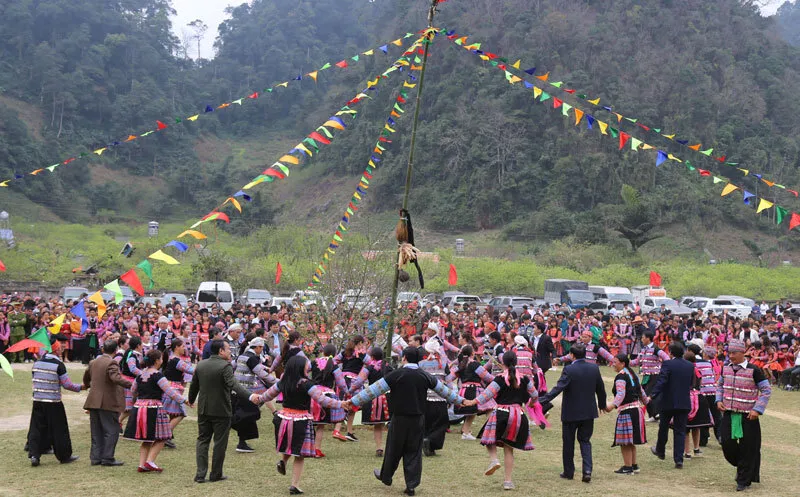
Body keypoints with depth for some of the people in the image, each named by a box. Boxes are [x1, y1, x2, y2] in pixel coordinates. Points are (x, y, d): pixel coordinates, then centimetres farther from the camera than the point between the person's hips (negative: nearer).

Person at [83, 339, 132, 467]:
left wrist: (87, 385, 51)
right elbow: (116, 378, -29)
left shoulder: (93, 362, 13)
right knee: (111, 431, -1)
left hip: (93, 402, 8)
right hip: (108, 402, -8)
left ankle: (95, 457, 15)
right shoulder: (111, 363, -13)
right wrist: (132, 385, -31)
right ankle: (107, 458, -2)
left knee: (96, 431, 13)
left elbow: (86, 376, 30)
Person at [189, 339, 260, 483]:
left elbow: (194, 385, 15)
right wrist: (250, 396, -40)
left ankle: (201, 474, 5)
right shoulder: (225, 366, -16)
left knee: (202, 440, 11)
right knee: (220, 443, 6)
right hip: (221, 411, -5)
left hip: (203, 410, 5)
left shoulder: (200, 365, 4)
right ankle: (216, 474, 13)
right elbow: (234, 384, -30)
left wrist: (191, 400, 32)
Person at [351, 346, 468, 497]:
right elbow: (444, 390, 14)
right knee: (414, 451, 9)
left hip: (400, 418, -3)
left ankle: (386, 477, 32)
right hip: (418, 419, 3)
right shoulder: (425, 376, 2)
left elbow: (374, 390, -12)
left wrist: (354, 402, -7)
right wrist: (462, 401, 30)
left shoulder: (397, 374, -11)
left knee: (394, 449, 13)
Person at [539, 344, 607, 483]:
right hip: (589, 412, 4)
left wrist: (542, 401, -27)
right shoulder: (594, 368, -1)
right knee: (585, 441, 13)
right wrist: (602, 404, 26)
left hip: (571, 413, -4)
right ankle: (587, 470, -3)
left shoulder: (569, 370, -17)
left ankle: (569, 472, 20)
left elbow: (558, 388, -25)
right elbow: (600, 389, 9)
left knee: (568, 443, 11)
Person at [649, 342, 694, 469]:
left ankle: (660, 451, 36)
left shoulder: (667, 364, -13)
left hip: (667, 402, -3)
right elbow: (691, 383, 12)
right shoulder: (690, 366, 4)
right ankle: (679, 460, -2)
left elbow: (661, 381, -21)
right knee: (680, 431, 5)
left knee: (663, 427, 18)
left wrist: (652, 396, -21)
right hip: (684, 403, 3)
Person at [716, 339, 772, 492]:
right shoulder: (726, 369, 4)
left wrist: (757, 409, -15)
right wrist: (719, 400, 3)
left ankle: (743, 480, 14)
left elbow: (767, 390, -7)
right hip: (728, 414, 4)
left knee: (747, 449, 1)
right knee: (727, 444, 0)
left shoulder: (753, 370, -11)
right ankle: (742, 467, 29)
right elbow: (720, 385, 20)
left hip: (747, 416, -4)